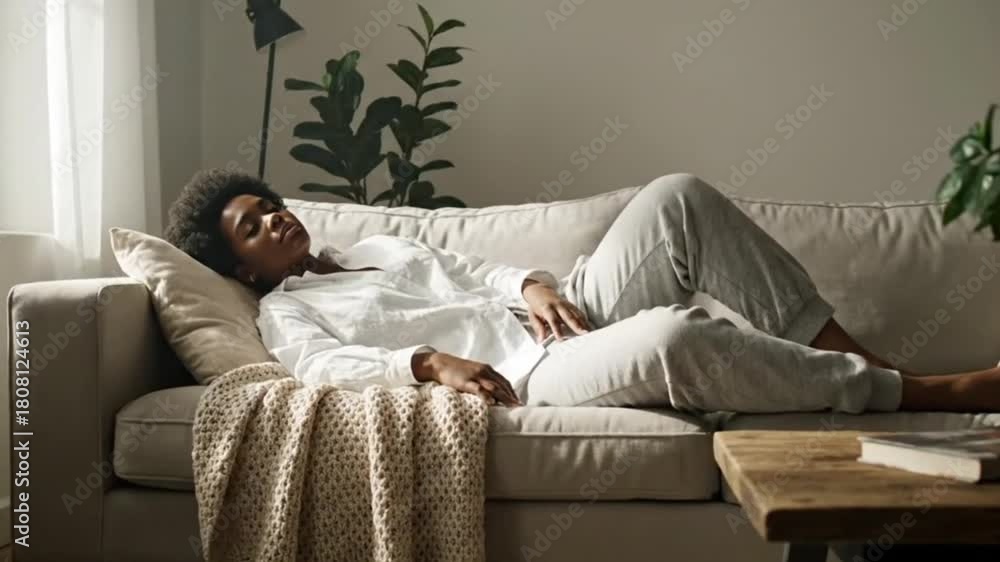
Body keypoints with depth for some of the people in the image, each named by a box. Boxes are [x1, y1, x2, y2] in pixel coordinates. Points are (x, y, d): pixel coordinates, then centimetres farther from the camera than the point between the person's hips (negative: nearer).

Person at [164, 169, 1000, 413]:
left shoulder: (377, 244, 30)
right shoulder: (286, 311, 10)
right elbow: (326, 364, -12)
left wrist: (532, 283, 0)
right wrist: (431, 362, -30)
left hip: (566, 314, 8)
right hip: (524, 370, -8)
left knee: (677, 196, -13)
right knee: (674, 336, -37)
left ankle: (844, 354, -12)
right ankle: (916, 392, -24)